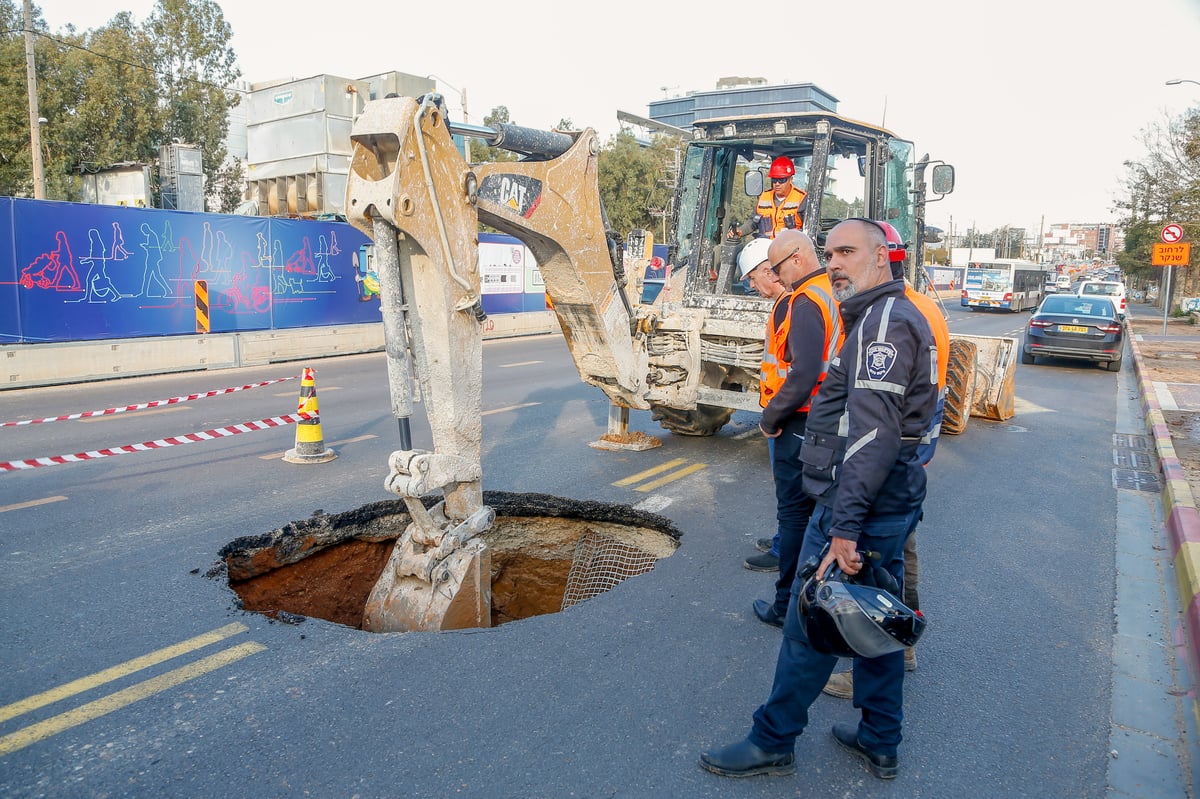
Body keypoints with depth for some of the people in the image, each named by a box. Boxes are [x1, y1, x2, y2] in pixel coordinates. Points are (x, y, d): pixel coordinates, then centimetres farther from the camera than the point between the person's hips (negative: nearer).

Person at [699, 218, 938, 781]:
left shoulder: (885, 320, -17)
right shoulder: (887, 317, 18)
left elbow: (873, 434, -26)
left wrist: (845, 525, -29)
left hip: (858, 503, -11)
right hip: (889, 502, 11)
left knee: (809, 625, 1)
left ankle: (772, 742, 17)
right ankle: (880, 743, 32)